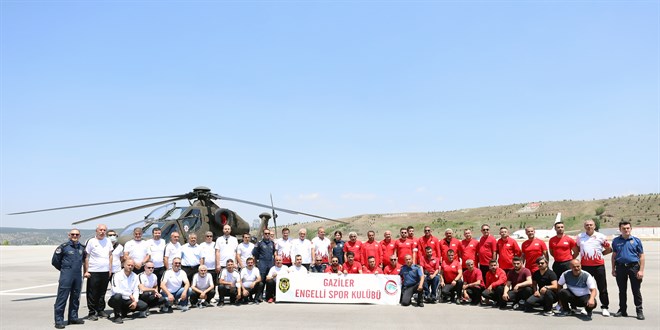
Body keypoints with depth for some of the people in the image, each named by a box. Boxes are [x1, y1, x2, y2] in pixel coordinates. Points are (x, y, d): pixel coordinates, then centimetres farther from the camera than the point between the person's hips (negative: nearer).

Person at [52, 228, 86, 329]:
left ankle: (73, 317, 22)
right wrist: (64, 269, 8)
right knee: (62, 298, -6)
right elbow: (55, 261, -1)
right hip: (66, 276, -5)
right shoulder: (64, 246, -6)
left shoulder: (82, 247, 9)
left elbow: (84, 258, 25)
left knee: (75, 298, 12)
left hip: (78, 275, 5)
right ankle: (59, 320, -2)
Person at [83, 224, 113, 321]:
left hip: (105, 271, 4)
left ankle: (101, 310, 20)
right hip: (93, 272, -4)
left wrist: (110, 269, 11)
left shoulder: (108, 241, 10)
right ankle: (92, 313, 6)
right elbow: (86, 257, -4)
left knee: (102, 293, 11)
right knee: (92, 294, 0)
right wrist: (86, 271, -8)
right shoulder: (91, 241, -3)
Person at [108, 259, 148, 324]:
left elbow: (136, 291, 1)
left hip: (127, 301, 5)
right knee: (118, 296, -39)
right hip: (116, 299, -5)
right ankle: (117, 316, -15)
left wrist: (135, 301, -16)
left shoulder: (135, 276, 4)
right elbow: (115, 290, -25)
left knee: (144, 305, -14)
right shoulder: (117, 275, -12)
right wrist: (129, 295, -29)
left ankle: (123, 311, 7)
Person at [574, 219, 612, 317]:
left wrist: (600, 254, 2)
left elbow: (609, 249, 9)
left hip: (599, 265, -2)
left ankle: (604, 307, 11)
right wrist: (584, 254, 7)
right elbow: (576, 248, 20)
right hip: (585, 265, 2)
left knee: (602, 288, 3)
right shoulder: (580, 236, 7)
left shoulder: (600, 236, 2)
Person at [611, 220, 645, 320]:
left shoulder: (636, 240, 0)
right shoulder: (616, 241, 7)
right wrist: (613, 269, 8)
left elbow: (641, 256, 0)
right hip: (620, 267, 2)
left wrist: (641, 270, -7)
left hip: (633, 267, -2)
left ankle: (639, 311, 9)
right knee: (622, 290, 11)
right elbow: (614, 255, 12)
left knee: (636, 290, 0)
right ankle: (622, 310, 20)